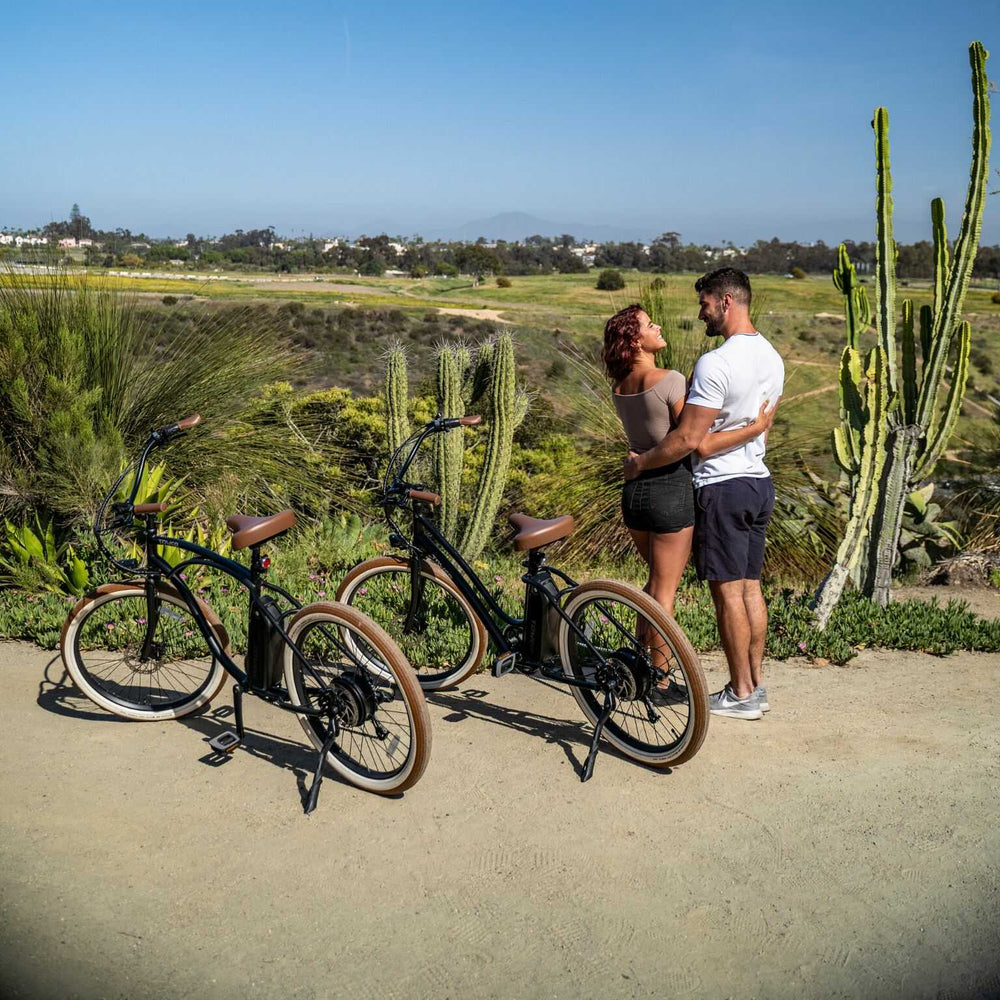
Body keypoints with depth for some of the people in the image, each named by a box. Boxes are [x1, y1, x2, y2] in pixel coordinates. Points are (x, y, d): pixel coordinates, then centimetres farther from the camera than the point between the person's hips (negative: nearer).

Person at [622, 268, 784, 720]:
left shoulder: (715, 364, -20)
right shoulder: (772, 357, 9)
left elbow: (688, 439, -21)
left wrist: (641, 463, -8)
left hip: (722, 487, -9)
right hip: (759, 481, 9)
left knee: (727, 590, -1)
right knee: (750, 586, 13)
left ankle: (741, 694, 7)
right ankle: (756, 684, 21)